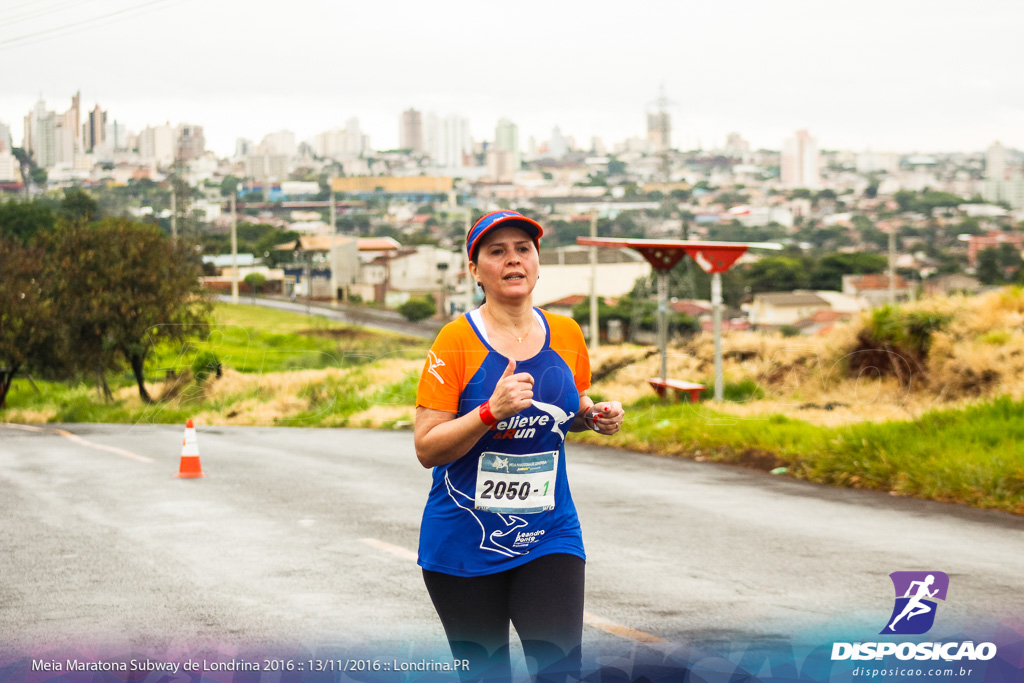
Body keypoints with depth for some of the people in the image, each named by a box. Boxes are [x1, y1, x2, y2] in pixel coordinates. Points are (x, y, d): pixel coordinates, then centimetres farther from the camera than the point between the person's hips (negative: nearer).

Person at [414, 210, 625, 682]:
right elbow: (427, 449, -13)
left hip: (549, 537, 3)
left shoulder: (566, 336, 3)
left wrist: (597, 417, 0)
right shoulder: (458, 341, -10)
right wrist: (492, 411, -26)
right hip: (465, 545, -3)